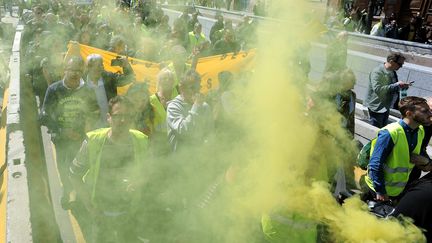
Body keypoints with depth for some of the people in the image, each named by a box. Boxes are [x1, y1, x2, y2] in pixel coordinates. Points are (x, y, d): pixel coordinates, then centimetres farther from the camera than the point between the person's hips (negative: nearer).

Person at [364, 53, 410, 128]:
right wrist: (396, 85, -27)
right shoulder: (377, 72, -20)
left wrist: (402, 86, -1)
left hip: (386, 106, 9)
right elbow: (377, 89, -32)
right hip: (376, 107, -9)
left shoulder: (392, 72, 6)